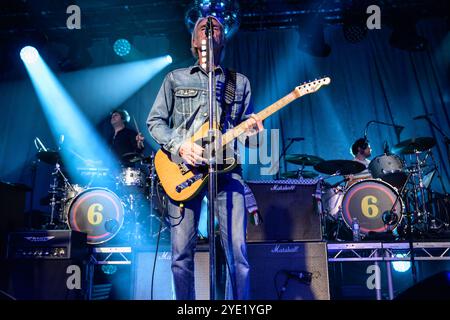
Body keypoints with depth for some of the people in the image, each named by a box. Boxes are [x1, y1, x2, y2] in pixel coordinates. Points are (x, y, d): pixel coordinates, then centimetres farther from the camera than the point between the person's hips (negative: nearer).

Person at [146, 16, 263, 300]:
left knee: (237, 252, -4)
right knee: (182, 253, 1)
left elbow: (246, 128, 17)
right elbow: (155, 121, 9)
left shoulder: (240, 82, 17)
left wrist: (251, 130, -7)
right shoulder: (175, 78, 14)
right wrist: (179, 145, -9)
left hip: (227, 169, 1)